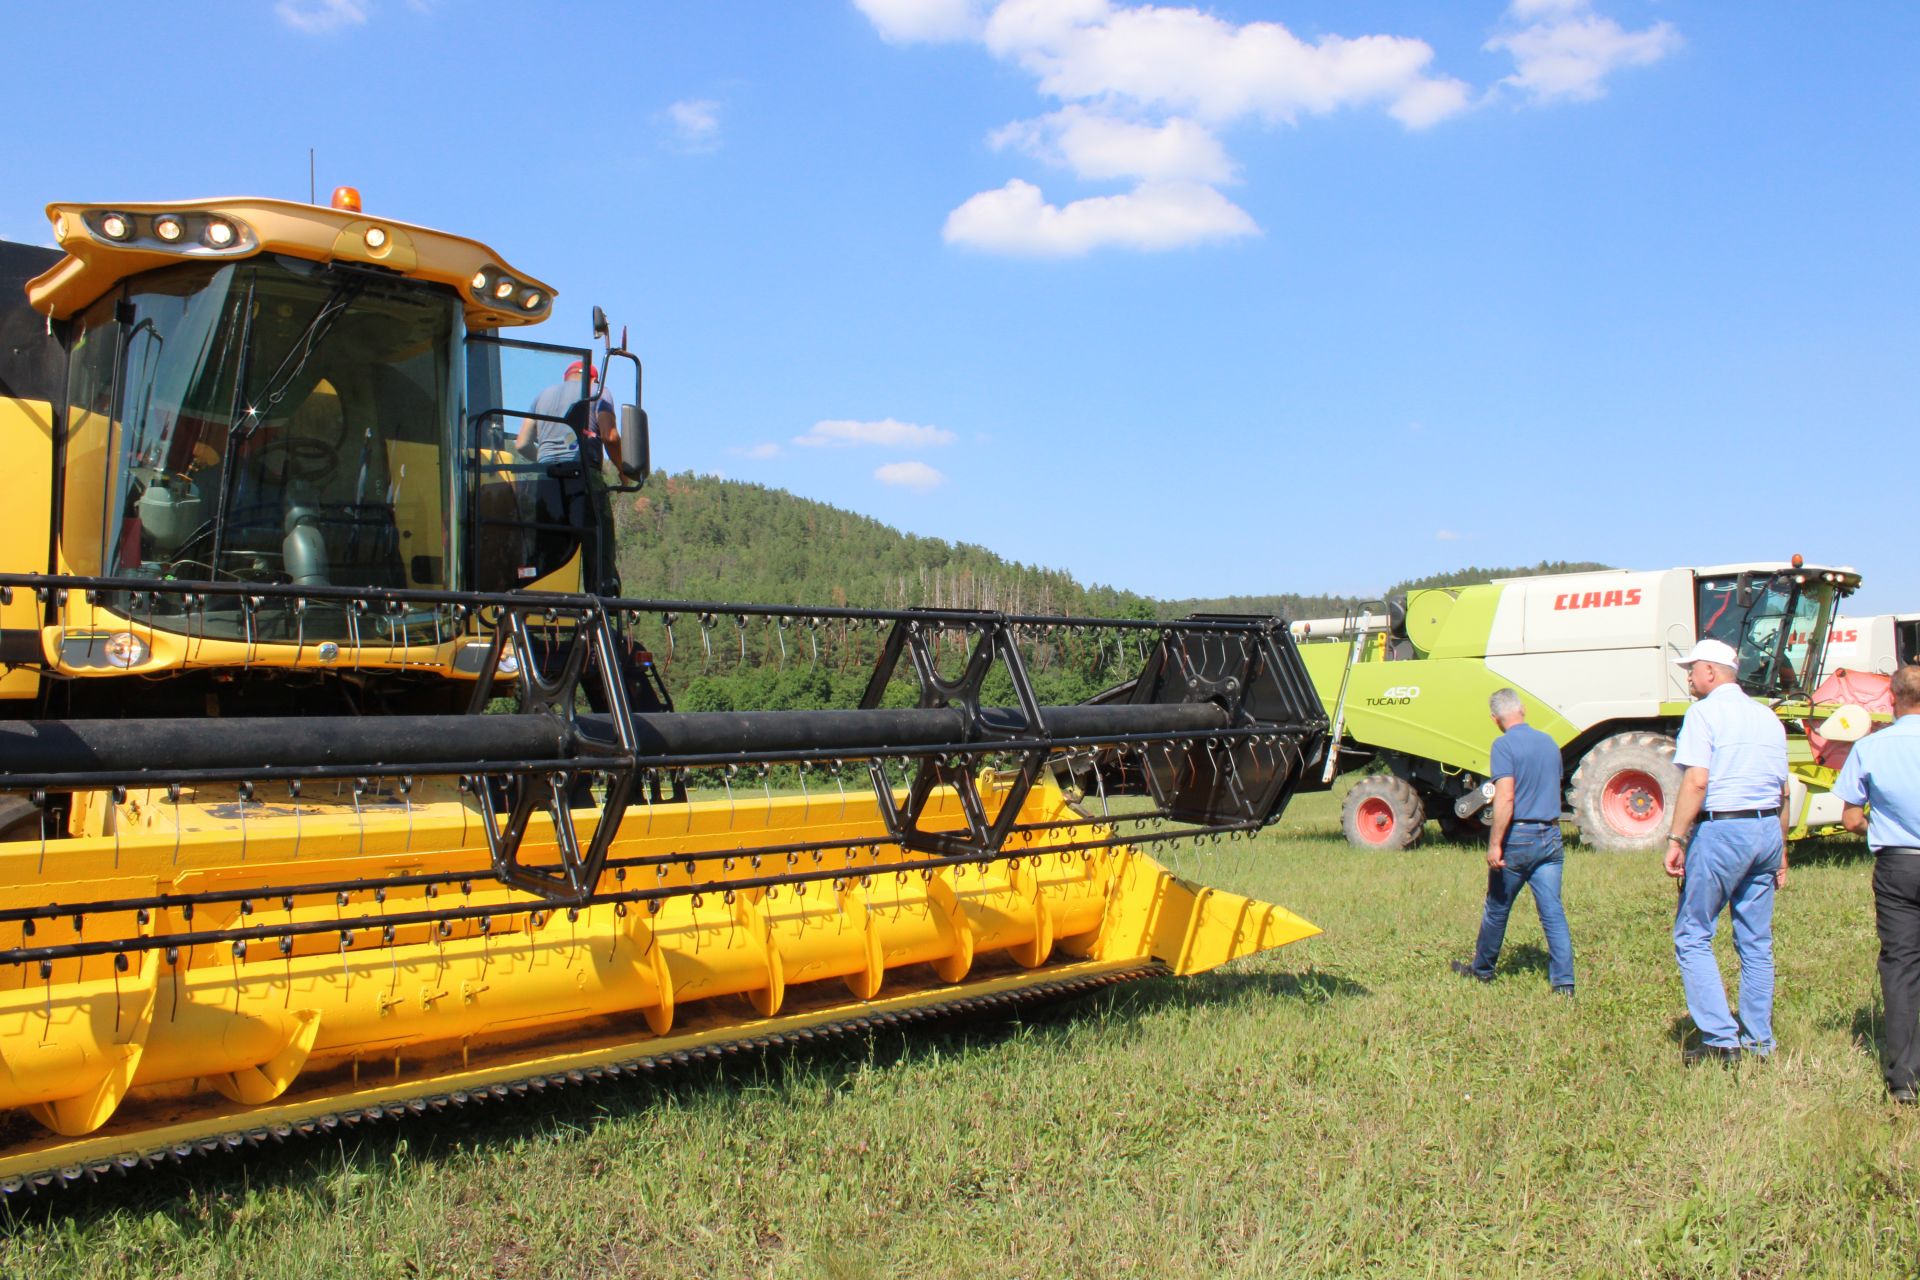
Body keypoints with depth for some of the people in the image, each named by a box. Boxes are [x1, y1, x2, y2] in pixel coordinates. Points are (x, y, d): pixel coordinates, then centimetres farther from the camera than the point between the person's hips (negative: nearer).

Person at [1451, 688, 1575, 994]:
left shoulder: (1504, 745, -13)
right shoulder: (1549, 743, 8)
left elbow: (1505, 798, -21)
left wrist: (1494, 845, -21)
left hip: (1518, 837, -5)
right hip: (1551, 836, 5)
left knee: (1497, 909, 11)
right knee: (1552, 910, 4)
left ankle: (1483, 969, 27)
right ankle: (1563, 981, -1)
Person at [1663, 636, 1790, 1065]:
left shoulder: (1705, 711, -6)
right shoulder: (1767, 716, 15)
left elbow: (1696, 781, -17)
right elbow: (1782, 792, 17)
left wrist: (1676, 840, -15)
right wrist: (1781, 853, 23)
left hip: (1721, 829, -7)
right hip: (1768, 828, 7)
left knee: (1692, 937, 0)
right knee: (1757, 942, 12)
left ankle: (1721, 1039, -5)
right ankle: (1759, 1042, 17)